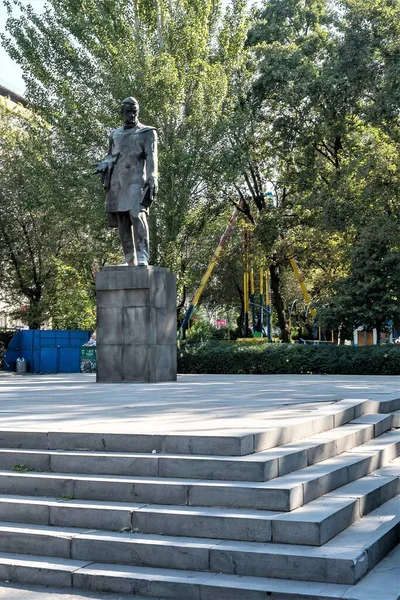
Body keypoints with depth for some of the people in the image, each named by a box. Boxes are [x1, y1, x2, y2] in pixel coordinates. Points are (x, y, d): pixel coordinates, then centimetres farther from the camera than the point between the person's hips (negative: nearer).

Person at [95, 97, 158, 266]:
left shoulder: (147, 133, 6)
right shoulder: (115, 134, 21)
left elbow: (151, 157, -5)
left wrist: (153, 178, -20)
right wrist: (104, 165, 2)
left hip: (136, 180, -5)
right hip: (117, 181, 5)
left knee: (137, 214, -21)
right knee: (122, 220, 2)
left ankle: (142, 256, -25)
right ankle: (130, 258, 6)